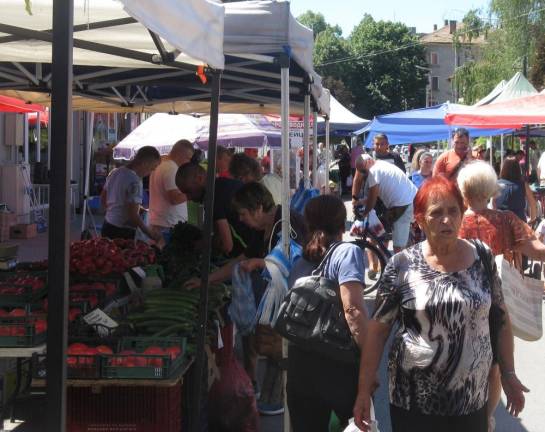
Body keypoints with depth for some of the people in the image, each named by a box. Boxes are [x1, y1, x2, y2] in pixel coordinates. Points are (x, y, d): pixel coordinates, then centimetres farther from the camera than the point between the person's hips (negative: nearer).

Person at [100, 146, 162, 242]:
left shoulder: (114, 172, 7)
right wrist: (151, 234, -14)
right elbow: (133, 215, -22)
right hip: (123, 231, -9)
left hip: (107, 226, 9)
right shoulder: (134, 182, -20)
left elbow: (103, 199, 17)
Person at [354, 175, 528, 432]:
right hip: (413, 401, -2)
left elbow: (501, 318, 9)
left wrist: (508, 374, 10)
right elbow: (377, 329, -5)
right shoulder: (402, 266, -8)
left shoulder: (482, 258, -1)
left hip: (472, 400, 2)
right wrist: (364, 390, -6)